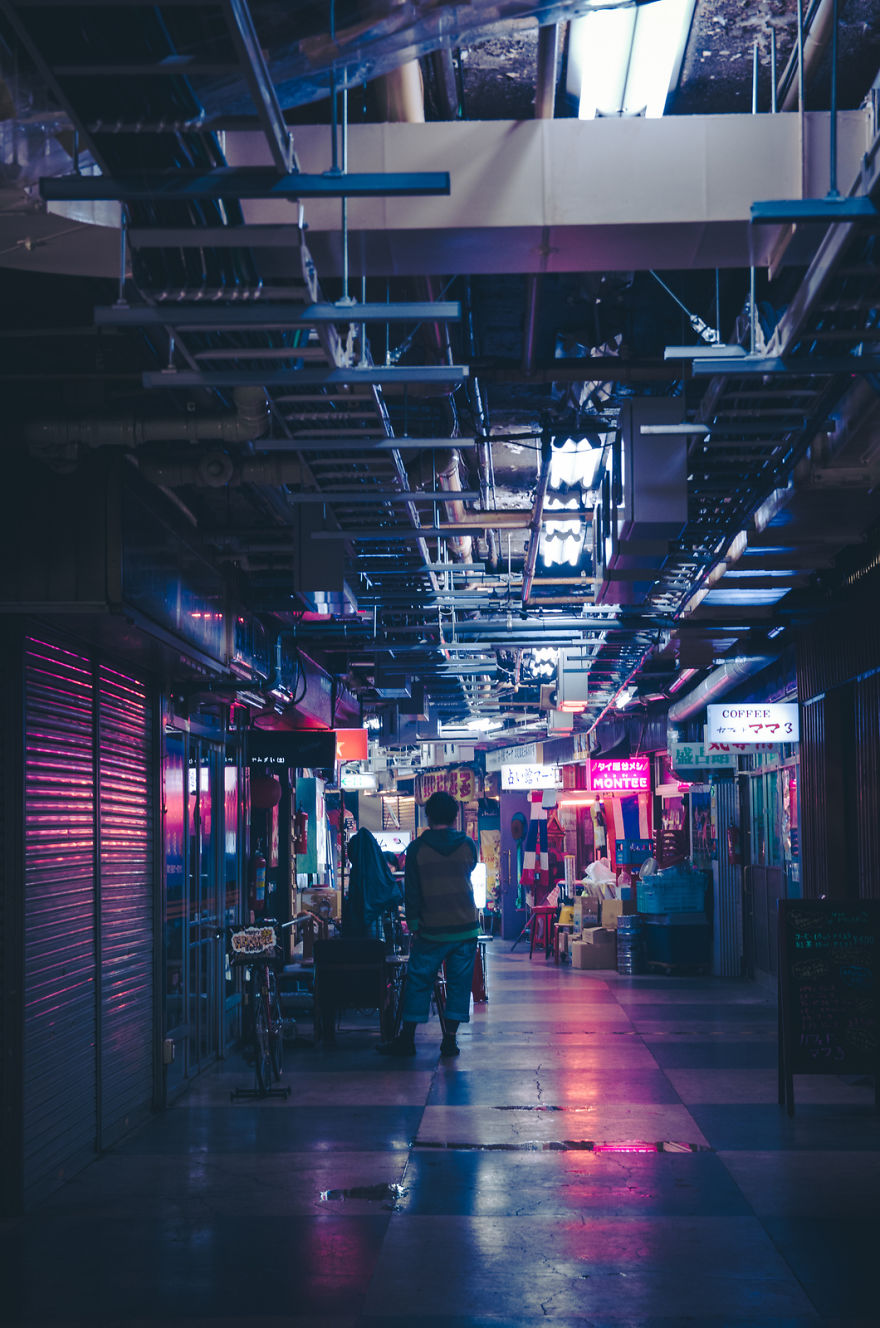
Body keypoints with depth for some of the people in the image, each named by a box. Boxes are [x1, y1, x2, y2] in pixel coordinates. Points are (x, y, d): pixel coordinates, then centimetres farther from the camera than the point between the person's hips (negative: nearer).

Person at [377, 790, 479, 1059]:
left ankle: (406, 1039, 11)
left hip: (432, 931, -1)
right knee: (459, 983, 8)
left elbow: (411, 892, -3)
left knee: (418, 983, 8)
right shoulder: (468, 845, 0)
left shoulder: (417, 849, -5)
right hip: (465, 928, 1)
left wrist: (414, 929, 4)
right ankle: (450, 1039, 8)